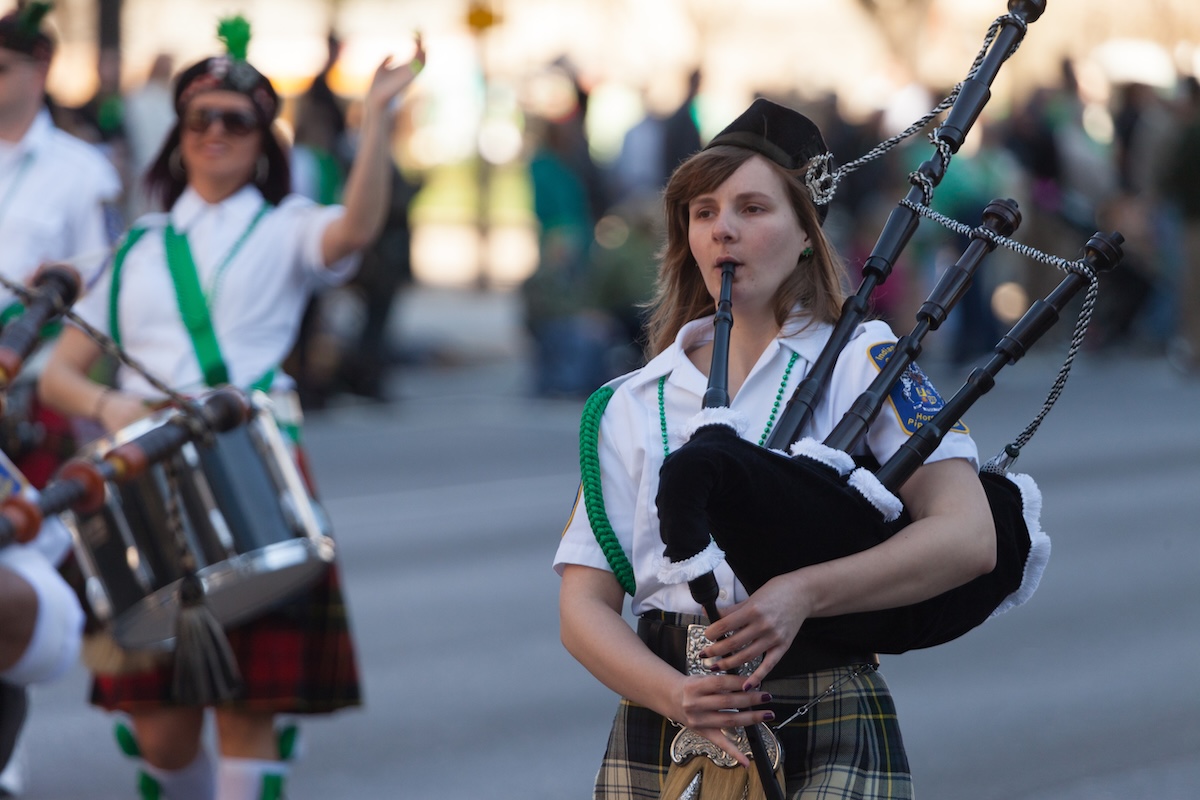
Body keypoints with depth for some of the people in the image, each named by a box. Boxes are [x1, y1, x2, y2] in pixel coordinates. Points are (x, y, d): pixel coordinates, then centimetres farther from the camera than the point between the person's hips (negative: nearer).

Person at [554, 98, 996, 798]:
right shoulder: (631, 406, 13)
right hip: (659, 737, 2)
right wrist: (675, 694, -14)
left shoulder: (862, 361, 4)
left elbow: (969, 538, -7)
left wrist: (802, 593, -20)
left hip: (829, 743, -2)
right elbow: (584, 607, 6)